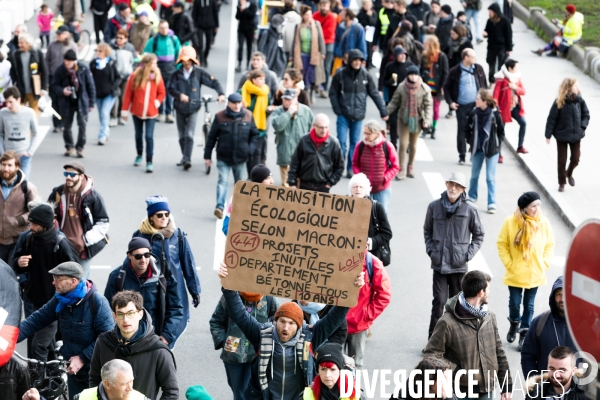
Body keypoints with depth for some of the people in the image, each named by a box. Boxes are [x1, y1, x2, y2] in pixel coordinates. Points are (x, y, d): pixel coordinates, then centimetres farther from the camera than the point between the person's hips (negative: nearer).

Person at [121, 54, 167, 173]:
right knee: (138, 135, 17)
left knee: (149, 136, -8)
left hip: (151, 113, -1)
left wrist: (157, 102, -11)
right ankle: (139, 155, 39)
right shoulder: (135, 76, -9)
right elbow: (128, 94, -4)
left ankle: (149, 161, -5)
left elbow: (162, 93, 7)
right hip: (137, 112, 1)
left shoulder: (157, 77, -4)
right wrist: (125, 110, -3)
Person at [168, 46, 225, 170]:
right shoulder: (177, 74, -2)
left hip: (193, 109, -3)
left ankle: (187, 159, -17)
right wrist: (180, 95, -29)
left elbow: (213, 82, -8)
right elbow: (171, 89, -9)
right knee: (182, 136, 11)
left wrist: (221, 93, -24)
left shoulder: (199, 73, -6)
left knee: (189, 135, -14)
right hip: (180, 108, 3)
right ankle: (184, 157, 25)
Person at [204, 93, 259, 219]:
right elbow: (212, 137, -1)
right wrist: (207, 155, -1)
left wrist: (250, 149, -5)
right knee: (222, 181, -12)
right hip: (223, 157, -2)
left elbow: (255, 134, 9)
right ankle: (220, 207, -18)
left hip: (241, 158, 3)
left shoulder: (248, 116, 0)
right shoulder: (220, 117, -5)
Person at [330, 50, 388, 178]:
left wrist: (383, 111, 0)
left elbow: (375, 94, 2)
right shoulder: (340, 75, -8)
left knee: (355, 143, 9)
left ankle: (351, 168, 19)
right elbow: (333, 94, -1)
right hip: (343, 115, -2)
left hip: (358, 116, 2)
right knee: (341, 142, -5)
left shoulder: (365, 75, -2)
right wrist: (337, 111, -10)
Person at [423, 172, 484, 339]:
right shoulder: (434, 206, 0)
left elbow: (478, 235, 7)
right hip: (439, 264, 0)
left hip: (459, 265, 0)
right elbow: (427, 231, 14)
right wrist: (431, 250, 2)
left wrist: (469, 254, -3)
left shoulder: (470, 209, -4)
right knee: (439, 301, -5)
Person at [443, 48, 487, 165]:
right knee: (461, 130, 5)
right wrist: (450, 102, -4)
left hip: (476, 104, 2)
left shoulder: (478, 69, 3)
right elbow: (446, 87, 4)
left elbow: (484, 85, 13)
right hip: (461, 106, -2)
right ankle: (462, 156, 15)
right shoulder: (455, 71, -5)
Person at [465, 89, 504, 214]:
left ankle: (492, 203, 2)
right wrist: (471, 142, 3)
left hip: (492, 150, -3)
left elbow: (501, 132, -3)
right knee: (474, 175, 17)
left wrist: (496, 145, -6)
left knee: (490, 178, -2)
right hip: (477, 149, 4)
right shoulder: (474, 113, -7)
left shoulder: (495, 114, -15)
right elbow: (468, 130, 8)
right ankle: (472, 197, 39)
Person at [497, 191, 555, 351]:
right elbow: (502, 244, -5)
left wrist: (544, 264, -4)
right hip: (515, 274, -1)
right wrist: (509, 264, -9)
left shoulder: (544, 223, -7)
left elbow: (550, 245, 4)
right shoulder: (510, 222, -14)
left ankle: (524, 333, 25)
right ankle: (514, 324, 38)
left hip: (535, 275, 2)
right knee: (514, 303, 9)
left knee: (529, 305, 11)